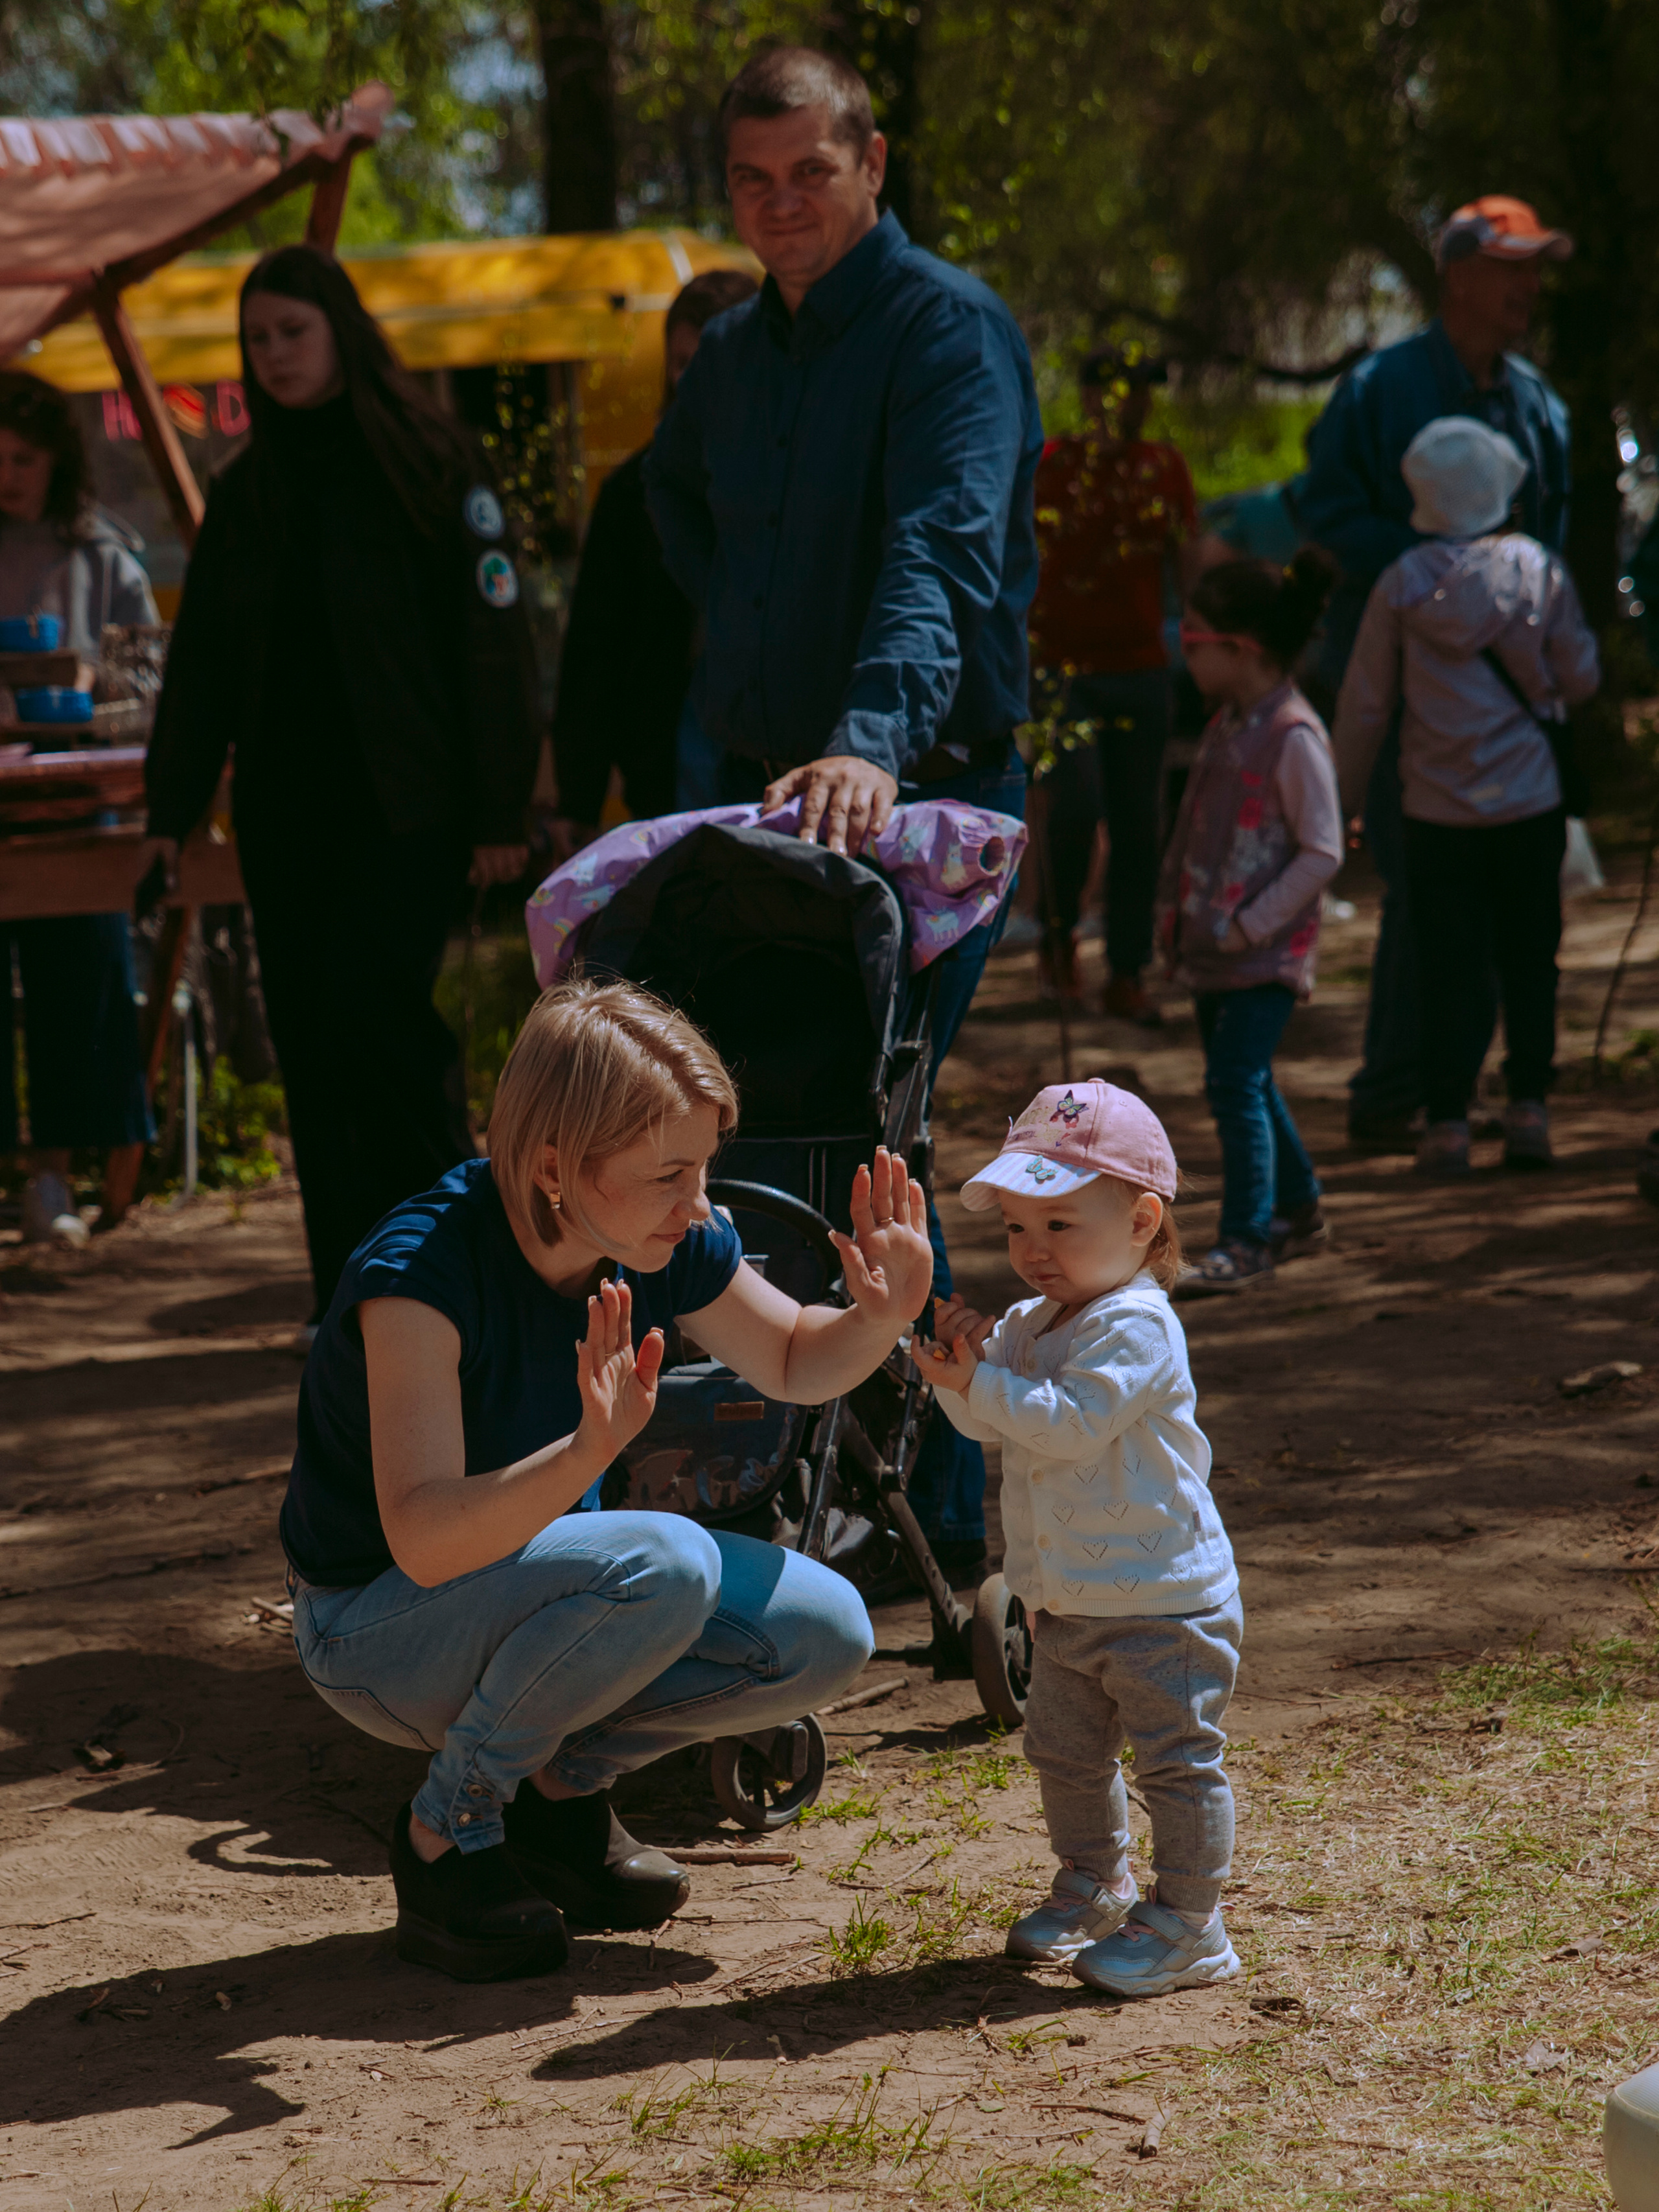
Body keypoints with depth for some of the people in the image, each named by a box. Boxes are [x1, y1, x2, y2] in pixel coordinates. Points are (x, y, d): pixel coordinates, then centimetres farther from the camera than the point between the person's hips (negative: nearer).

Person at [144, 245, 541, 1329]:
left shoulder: (430, 461, -3)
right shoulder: (247, 491, 13)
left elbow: (492, 637, -5)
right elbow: (202, 661, 16)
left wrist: (499, 811, -10)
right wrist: (172, 809, 8)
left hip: (406, 803, -6)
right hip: (286, 810, 6)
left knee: (378, 1007, -14)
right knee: (312, 1038, 3)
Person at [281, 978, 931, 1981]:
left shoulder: (669, 1242, -12)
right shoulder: (419, 1272, -32)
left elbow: (791, 1363, 7)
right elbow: (422, 1540, -39)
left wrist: (881, 1319, -16)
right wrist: (592, 1448, -55)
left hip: (537, 1579, 7)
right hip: (377, 1627, -7)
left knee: (825, 1635, -10)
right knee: (661, 1565, -33)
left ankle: (561, 1784, 11)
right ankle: (450, 1833, -12)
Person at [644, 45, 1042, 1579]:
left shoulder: (949, 327, -11)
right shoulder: (735, 351, 13)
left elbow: (944, 549, -28)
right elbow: (675, 488, 35)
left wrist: (875, 736, -44)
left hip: (924, 793, -8)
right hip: (764, 785, 8)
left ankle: (942, 1518, -2)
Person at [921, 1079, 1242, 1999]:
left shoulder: (1135, 1326, -20)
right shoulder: (1032, 1323, 9)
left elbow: (1071, 1421, -30)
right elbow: (985, 1420, 9)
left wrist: (978, 1382, -27)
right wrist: (965, 1357, -10)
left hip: (1162, 1602, -10)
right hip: (1067, 1603, 10)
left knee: (1174, 1758, -4)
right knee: (1063, 1752, 20)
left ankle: (1186, 1922, 2)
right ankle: (1094, 1887, 38)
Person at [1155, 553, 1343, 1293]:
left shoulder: (1295, 736, -16)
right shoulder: (1227, 723, 11)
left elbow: (1322, 852, -16)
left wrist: (1252, 925, -17)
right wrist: (1172, 906, 12)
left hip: (1266, 952, -9)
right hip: (1213, 946, 9)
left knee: (1235, 1083, -14)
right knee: (1242, 1083, 16)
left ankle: (1246, 1238, -10)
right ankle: (1297, 1207, 32)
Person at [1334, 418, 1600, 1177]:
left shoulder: (1403, 584, -6)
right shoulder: (1539, 569, -6)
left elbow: (1366, 702, 0)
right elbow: (1581, 676, 0)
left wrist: (1345, 792, 12)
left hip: (1438, 809, 0)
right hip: (1531, 801, 0)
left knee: (1449, 966, 4)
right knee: (1529, 958, 11)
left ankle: (1448, 1122, 3)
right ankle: (1528, 1107, 9)